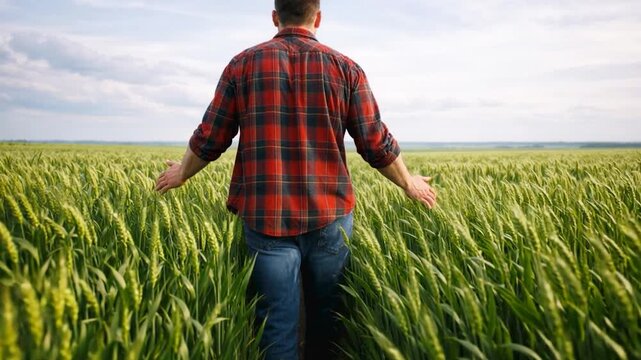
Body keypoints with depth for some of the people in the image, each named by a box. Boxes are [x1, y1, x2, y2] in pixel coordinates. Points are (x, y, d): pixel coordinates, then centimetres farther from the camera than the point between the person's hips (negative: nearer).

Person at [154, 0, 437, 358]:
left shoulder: (243, 63, 3)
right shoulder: (346, 67, 2)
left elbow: (209, 140, 6)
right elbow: (377, 144, 2)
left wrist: (182, 173, 25)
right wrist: (409, 183, 20)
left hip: (266, 217, 0)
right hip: (330, 215, 1)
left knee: (278, 327, 7)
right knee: (326, 319, 18)